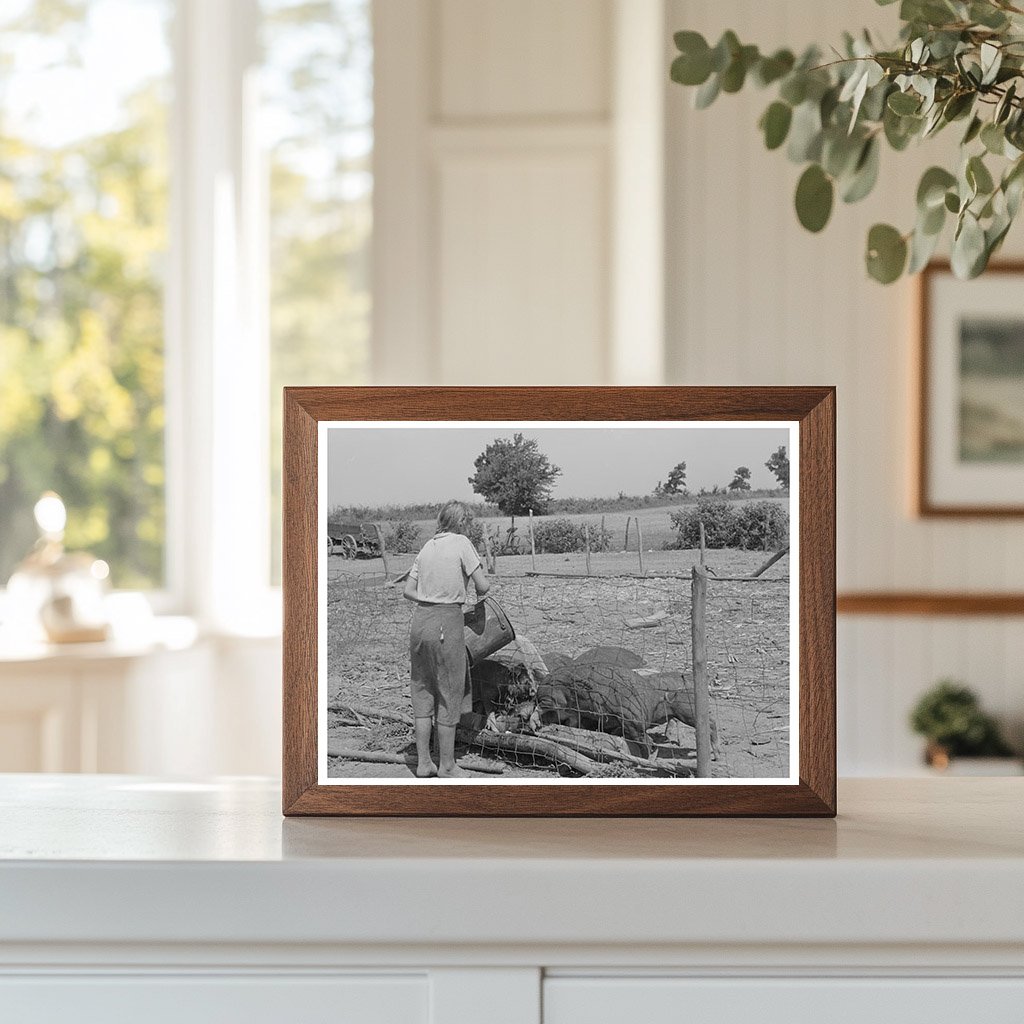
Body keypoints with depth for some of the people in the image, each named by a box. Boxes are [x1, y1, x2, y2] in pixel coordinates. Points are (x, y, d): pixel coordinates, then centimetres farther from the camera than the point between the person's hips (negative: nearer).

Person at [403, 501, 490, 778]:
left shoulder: (427, 547, 11)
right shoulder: (462, 543, -5)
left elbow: (408, 591, 13)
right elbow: (483, 585, -7)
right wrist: (480, 595, 14)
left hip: (420, 620, 6)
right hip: (446, 623, -6)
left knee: (422, 692, 13)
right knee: (449, 693, 5)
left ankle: (423, 762, 18)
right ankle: (447, 766, 12)